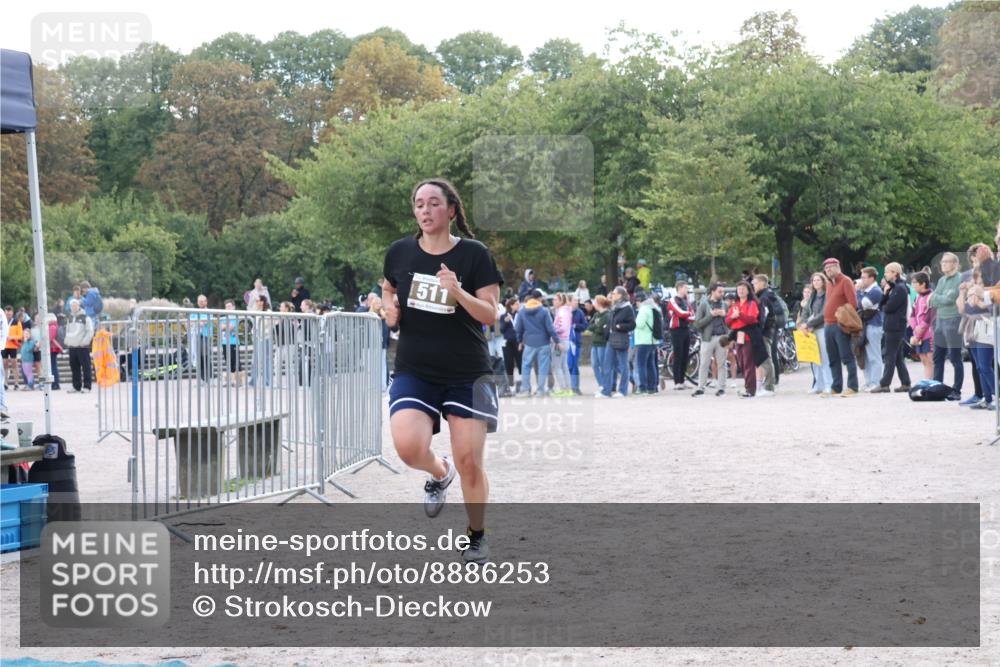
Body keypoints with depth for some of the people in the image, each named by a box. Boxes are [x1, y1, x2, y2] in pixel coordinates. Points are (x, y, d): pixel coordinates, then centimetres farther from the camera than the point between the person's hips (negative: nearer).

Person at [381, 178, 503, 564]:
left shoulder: (474, 254, -7)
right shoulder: (400, 252, 1)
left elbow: (491, 315, -9)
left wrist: (457, 291, -25)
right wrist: (389, 308, 0)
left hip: (467, 373, -1)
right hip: (414, 372, 1)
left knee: (469, 462, -3)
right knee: (408, 447, -22)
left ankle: (477, 535, 23)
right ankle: (440, 474, 15)